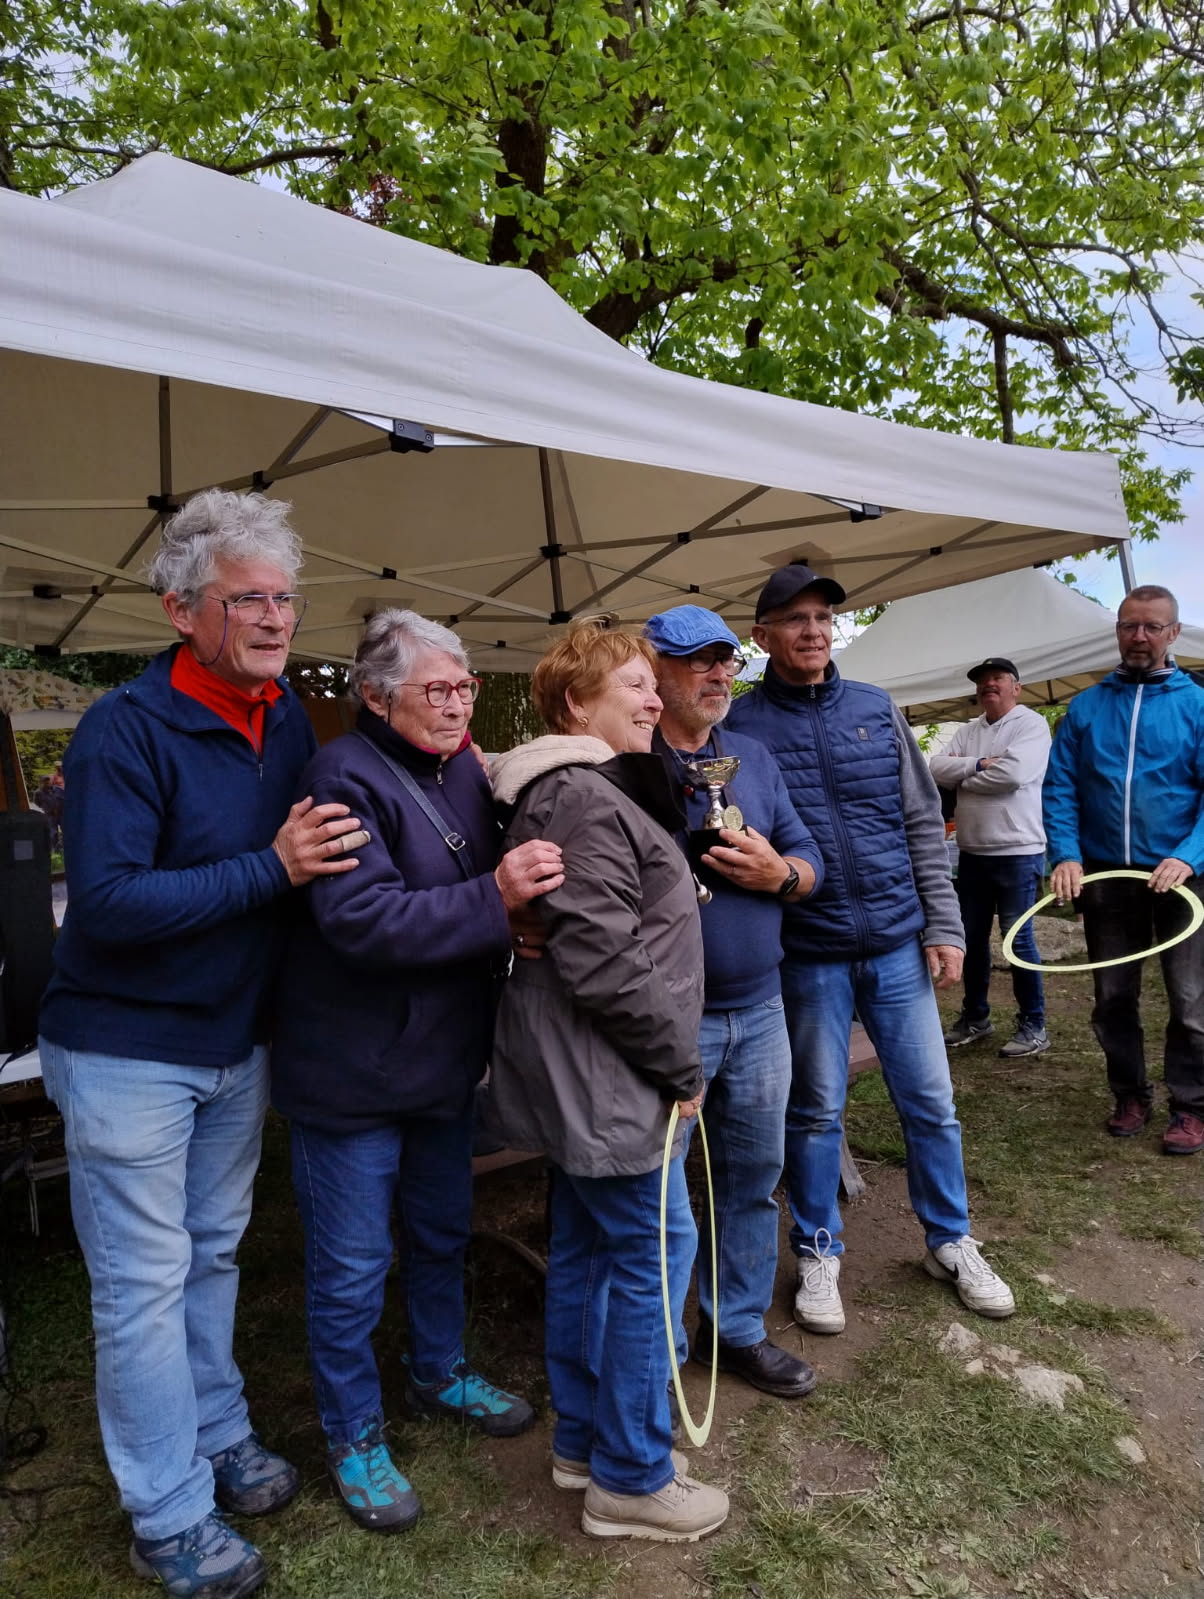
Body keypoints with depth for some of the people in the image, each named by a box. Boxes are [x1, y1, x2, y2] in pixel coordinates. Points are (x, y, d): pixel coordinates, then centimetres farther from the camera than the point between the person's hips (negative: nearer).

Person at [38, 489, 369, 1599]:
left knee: (212, 1255, 22)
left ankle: (220, 1436, 41)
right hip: (128, 1051, -6)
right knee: (146, 1281, 7)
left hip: (238, 1043, 6)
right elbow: (107, 900, -26)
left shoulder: (289, 718, 0)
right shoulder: (128, 729, -20)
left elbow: (319, 849, 10)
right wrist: (272, 868, -28)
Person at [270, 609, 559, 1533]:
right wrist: (494, 899, -36)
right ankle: (353, 1436, 32)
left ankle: (440, 1373, 47)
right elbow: (362, 920, -30)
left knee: (444, 1233, 24)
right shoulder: (347, 777, -19)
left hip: (444, 1058, 8)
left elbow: (496, 884, 17)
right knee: (351, 1267, 10)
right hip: (352, 1070, -7)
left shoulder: (465, 773, 4)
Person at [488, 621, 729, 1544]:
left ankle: (584, 1439, 35)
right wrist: (679, 1063, -16)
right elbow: (600, 961, -26)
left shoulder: (584, 792, 15)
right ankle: (630, 1480, 18)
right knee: (654, 1254, 1)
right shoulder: (587, 801, -20)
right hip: (605, 1076, -11)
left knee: (584, 1250, 19)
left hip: (584, 1075, 11)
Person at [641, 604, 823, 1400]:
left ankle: (739, 1327, 38)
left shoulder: (753, 757, 10)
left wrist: (779, 874, -11)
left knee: (754, 1175, 17)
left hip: (759, 1009, 6)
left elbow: (811, 857, 10)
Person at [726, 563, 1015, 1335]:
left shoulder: (876, 708, 4)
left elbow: (924, 822, 6)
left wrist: (943, 924, 3)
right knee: (816, 1110, 11)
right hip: (809, 953, -3)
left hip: (898, 943, 3)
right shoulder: (741, 724, -6)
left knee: (931, 1102, 13)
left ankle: (952, 1241, 35)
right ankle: (818, 1252, 31)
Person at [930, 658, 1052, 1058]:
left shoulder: (1031, 724, -7)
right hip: (971, 852, 7)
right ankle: (975, 1017, 28)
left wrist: (962, 776, -8)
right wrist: (979, 763, -16)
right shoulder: (967, 731, 12)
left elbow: (1012, 773, -23)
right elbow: (936, 769, -2)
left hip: (1017, 852, -7)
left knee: (1018, 938, -1)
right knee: (972, 937, 14)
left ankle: (1033, 1026, 13)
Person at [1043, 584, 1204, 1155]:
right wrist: (1065, 855, -12)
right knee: (1113, 998, 12)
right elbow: (1059, 788, 2)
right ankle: (1130, 1095, 29)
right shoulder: (1084, 708, 6)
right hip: (1105, 876, 2)